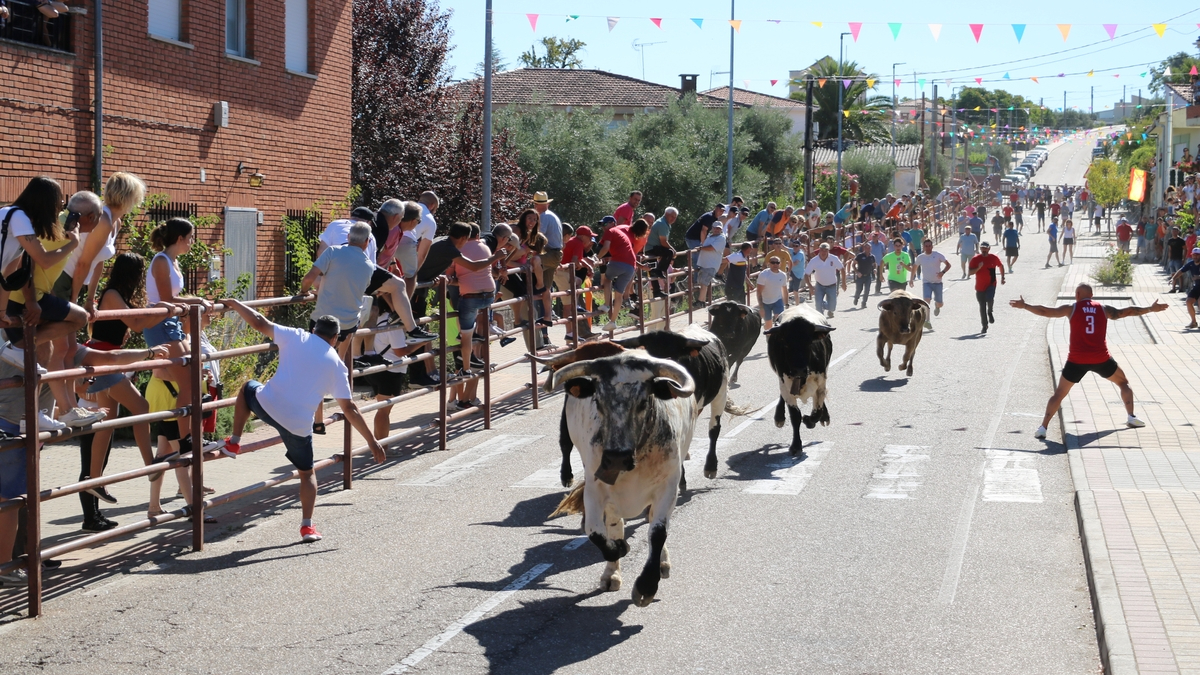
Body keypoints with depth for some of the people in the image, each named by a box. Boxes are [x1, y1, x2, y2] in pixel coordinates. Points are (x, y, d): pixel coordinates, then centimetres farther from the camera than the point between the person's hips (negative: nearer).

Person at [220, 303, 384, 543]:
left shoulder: (296, 337, 7)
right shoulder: (336, 364, 6)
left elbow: (259, 323, 9)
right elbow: (349, 408, 4)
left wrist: (235, 304, 26)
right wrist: (372, 441, 8)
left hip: (267, 404, 1)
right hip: (298, 423, 0)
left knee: (248, 388, 36)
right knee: (307, 472, 20)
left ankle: (233, 443, 34)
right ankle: (307, 526, 11)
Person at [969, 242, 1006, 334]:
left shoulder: (994, 258, 0)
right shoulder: (975, 259, -2)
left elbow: (1001, 266, 18)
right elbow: (970, 272, -6)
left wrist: (1002, 277, 13)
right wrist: (978, 268, -21)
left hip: (991, 285, -1)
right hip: (980, 287, 1)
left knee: (989, 299, -27)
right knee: (982, 307, 5)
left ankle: (990, 312, 6)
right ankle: (984, 326, 18)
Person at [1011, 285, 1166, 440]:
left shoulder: (1071, 309, 2)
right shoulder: (1103, 309, 8)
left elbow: (1046, 312, 0)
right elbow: (1127, 312, 15)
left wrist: (1024, 305, 9)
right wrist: (1151, 309, 27)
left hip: (1077, 360, -1)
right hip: (1101, 358, 1)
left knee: (1059, 394, 8)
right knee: (1123, 382, 25)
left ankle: (1043, 428, -2)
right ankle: (1131, 418, 17)